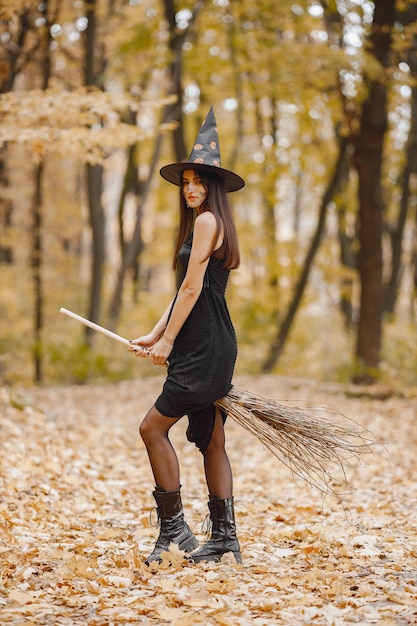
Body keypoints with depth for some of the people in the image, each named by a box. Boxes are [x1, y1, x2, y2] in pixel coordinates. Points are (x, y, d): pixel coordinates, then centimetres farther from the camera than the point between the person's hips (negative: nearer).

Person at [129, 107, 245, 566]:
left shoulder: (207, 221, -10)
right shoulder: (204, 224, 20)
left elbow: (192, 289, -14)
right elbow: (187, 292, 19)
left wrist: (168, 341, -9)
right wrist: (155, 335, 13)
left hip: (204, 350, -10)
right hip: (208, 348, 10)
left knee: (154, 427, -9)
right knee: (211, 442, 9)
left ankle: (173, 529, -4)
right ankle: (224, 538, 13)